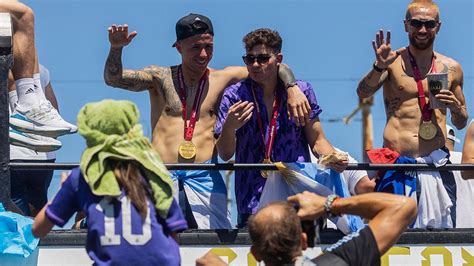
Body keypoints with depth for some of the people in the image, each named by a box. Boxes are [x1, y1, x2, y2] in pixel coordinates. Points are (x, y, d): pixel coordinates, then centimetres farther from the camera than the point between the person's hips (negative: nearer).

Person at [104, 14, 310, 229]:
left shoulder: (223, 79, 14)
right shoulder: (160, 78, 11)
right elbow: (113, 79, 4)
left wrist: (292, 88, -5)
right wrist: (116, 49, -14)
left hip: (205, 176, 1)